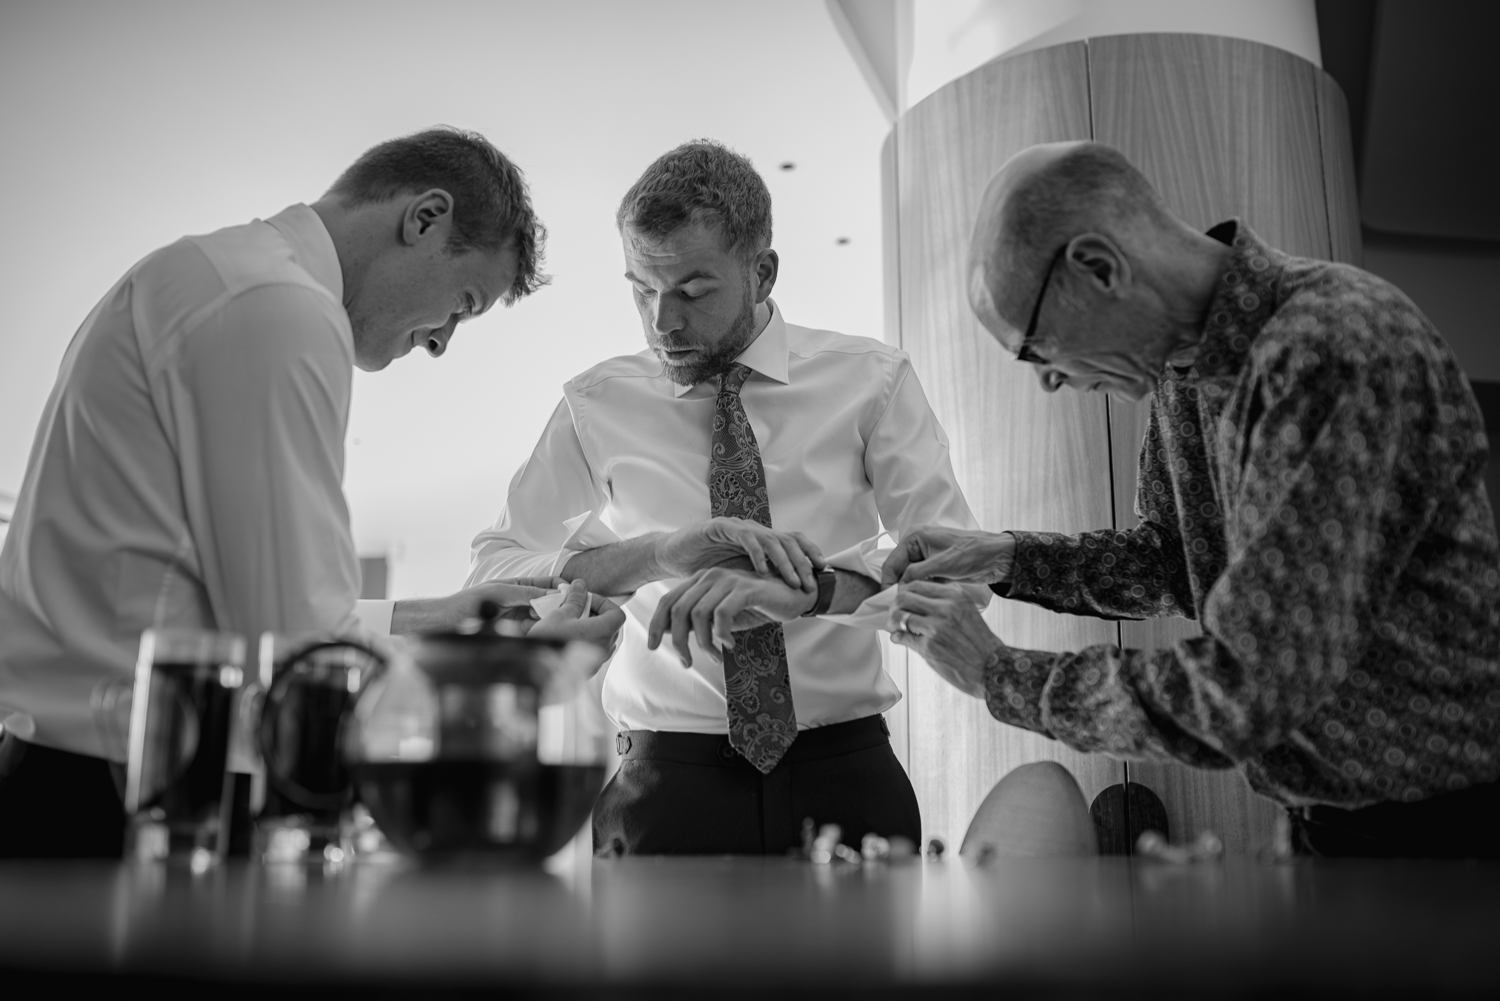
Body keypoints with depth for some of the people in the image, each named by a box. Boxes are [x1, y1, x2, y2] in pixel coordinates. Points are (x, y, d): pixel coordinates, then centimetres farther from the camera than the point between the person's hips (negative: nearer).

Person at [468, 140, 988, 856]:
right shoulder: (596, 406, 3)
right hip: (668, 781, 0)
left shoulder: (871, 381, 2)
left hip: (850, 777, 1)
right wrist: (659, 552, -21)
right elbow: (490, 584, -5)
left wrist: (807, 588, -28)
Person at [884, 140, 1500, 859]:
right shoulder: (1179, 360, 1)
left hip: (1438, 828, -7)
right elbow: (1176, 561, 13)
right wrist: (1008, 559, -2)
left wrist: (998, 676, -18)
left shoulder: (1338, 354, -27)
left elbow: (1243, 696, -29)